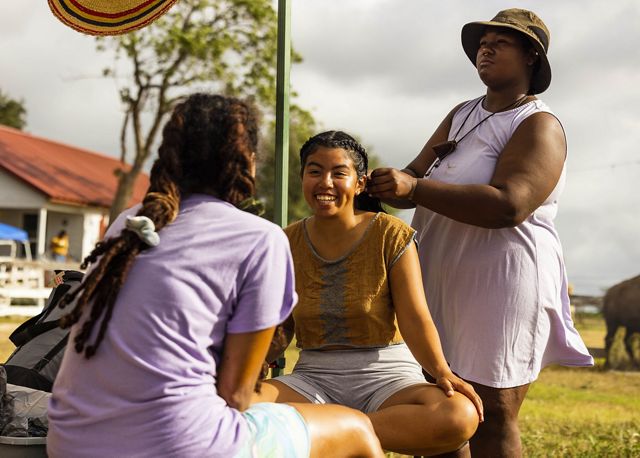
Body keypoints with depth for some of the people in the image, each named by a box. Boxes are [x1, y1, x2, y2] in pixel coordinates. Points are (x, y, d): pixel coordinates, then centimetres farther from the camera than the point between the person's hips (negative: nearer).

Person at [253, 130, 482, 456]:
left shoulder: (390, 235, -4)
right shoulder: (288, 243, 5)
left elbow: (414, 318, -11)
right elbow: (279, 327, 6)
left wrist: (441, 372, -29)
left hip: (386, 375, -1)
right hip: (314, 377, 1)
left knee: (460, 417, -34)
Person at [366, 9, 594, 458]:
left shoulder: (539, 126, -6)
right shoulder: (462, 115, 17)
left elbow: (507, 205, -22)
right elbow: (415, 176, 8)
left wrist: (414, 188, -27)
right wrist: (383, 185, -16)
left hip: (501, 282, -7)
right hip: (444, 282, 7)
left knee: (492, 418, -6)